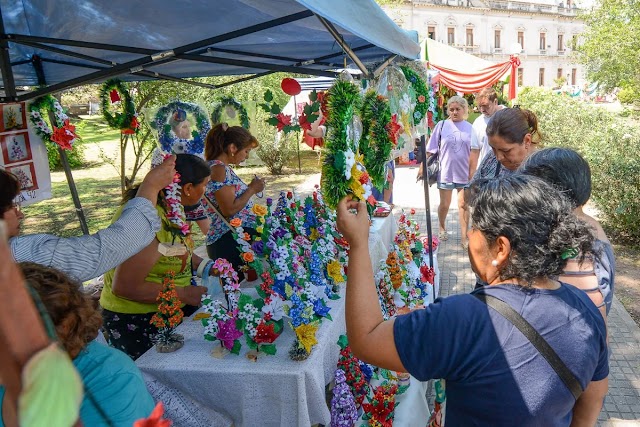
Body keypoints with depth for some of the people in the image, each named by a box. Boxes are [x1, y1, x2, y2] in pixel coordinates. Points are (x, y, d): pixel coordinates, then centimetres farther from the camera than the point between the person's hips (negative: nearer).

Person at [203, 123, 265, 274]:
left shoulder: (222, 167, 16)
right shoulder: (219, 169, -13)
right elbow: (229, 210, -18)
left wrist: (249, 187, 14)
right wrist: (252, 189, -8)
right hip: (230, 240, -10)